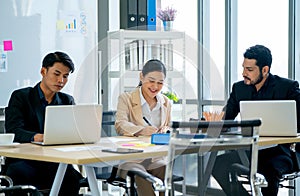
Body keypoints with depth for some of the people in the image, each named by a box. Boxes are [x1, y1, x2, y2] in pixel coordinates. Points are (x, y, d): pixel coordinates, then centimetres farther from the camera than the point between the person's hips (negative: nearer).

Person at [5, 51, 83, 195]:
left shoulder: (67, 101, 17)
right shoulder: (20, 97, 3)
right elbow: (13, 130, -12)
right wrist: (37, 137, -34)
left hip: (55, 162, 3)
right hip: (24, 160, -2)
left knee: (72, 177, -30)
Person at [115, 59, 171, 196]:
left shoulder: (166, 102, 17)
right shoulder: (126, 98, 1)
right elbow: (120, 125, -15)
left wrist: (165, 130, -4)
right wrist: (141, 130, -37)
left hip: (155, 159, 4)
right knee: (141, 177, -35)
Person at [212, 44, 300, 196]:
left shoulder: (288, 87, -1)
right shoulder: (239, 88, 12)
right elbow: (224, 118, 9)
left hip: (277, 151, -4)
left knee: (268, 172, -37)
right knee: (218, 165, -23)